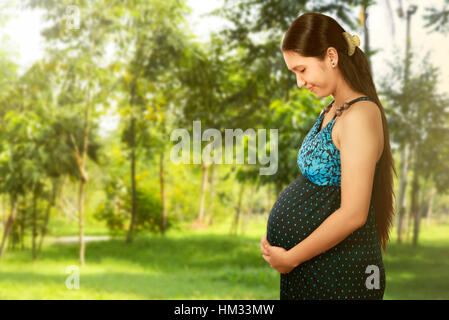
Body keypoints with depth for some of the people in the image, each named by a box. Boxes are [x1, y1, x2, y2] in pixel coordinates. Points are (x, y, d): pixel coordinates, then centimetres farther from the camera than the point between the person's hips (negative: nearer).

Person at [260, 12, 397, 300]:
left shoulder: (361, 115, -19)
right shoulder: (330, 112, 9)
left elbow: (353, 214, -23)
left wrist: (290, 258, -15)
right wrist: (274, 238, 4)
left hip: (338, 271, -8)